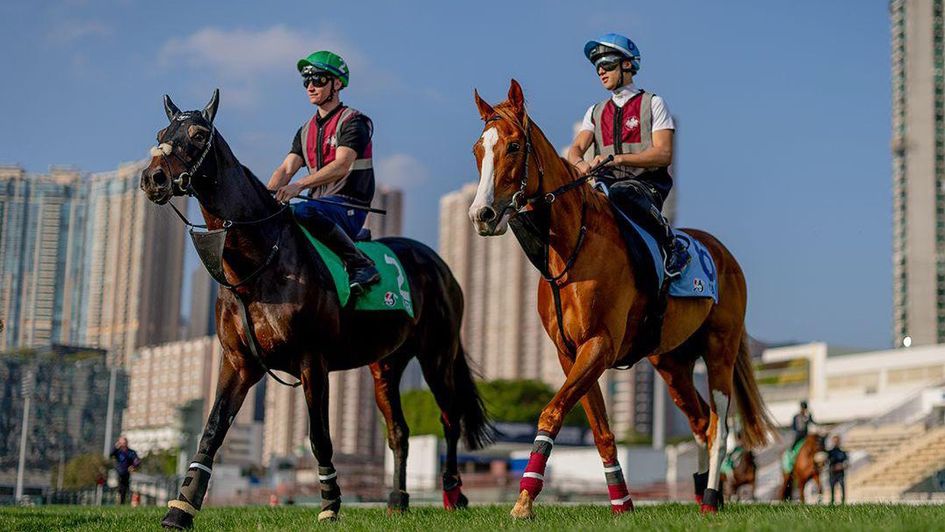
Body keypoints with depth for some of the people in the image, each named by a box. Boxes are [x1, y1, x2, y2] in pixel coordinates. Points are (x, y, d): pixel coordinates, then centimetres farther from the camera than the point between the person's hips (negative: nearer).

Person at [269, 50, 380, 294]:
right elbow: (286, 169, 9)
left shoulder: (353, 121, -4)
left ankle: (361, 265, -26)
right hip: (319, 204, 8)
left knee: (303, 211, -35)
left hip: (348, 206, -8)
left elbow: (341, 165, -20)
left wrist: (300, 185, -32)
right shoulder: (306, 130, 19)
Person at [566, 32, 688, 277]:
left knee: (621, 192, -39)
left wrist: (618, 158, -20)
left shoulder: (653, 104, 7)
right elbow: (576, 149, 7)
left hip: (648, 185, -4)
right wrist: (580, 164, -19)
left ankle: (671, 244, -22)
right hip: (608, 183, 4)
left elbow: (663, 154, -6)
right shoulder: (596, 112, 21)